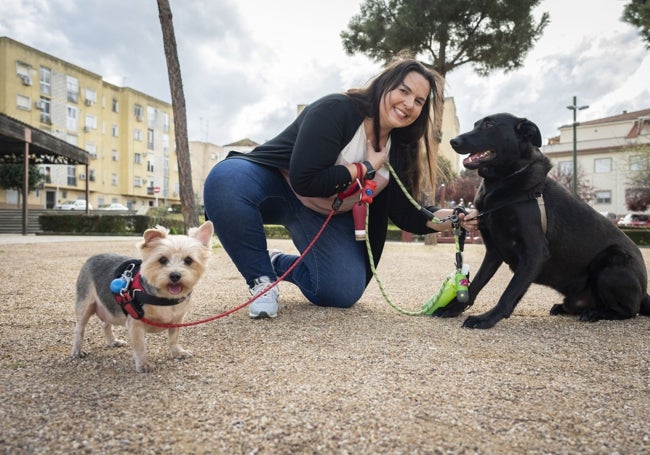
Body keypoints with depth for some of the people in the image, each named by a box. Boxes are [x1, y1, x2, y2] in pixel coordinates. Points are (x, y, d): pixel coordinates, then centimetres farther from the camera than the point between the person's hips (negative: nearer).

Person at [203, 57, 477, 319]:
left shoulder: (398, 151, -2)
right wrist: (366, 167, -23)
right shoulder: (335, 110, -23)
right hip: (273, 182, -5)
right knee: (227, 179, -38)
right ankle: (261, 278, -18)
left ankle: (280, 264, 19)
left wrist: (448, 217, -21)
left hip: (326, 216, 5)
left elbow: (404, 213, -3)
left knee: (345, 293, -11)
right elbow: (304, 181, -31)